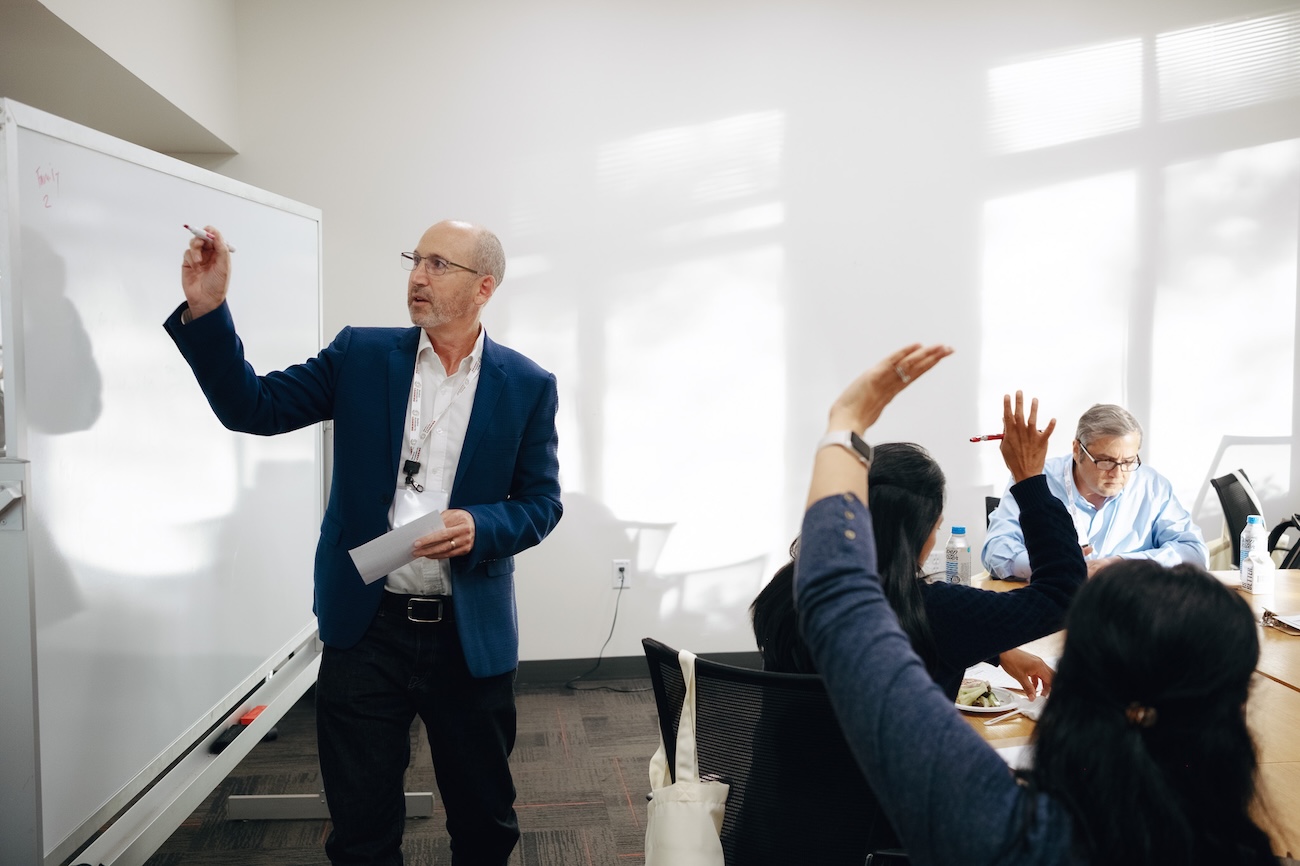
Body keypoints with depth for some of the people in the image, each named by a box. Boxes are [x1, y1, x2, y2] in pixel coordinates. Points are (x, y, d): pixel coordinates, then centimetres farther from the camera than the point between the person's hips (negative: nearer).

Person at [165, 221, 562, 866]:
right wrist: (206, 310, -13)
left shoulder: (528, 386, -1)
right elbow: (252, 407, -1)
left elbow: (541, 502, 0)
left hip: (472, 637, 0)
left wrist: (479, 526, -19)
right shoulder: (361, 355, 2)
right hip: (365, 627, 1)